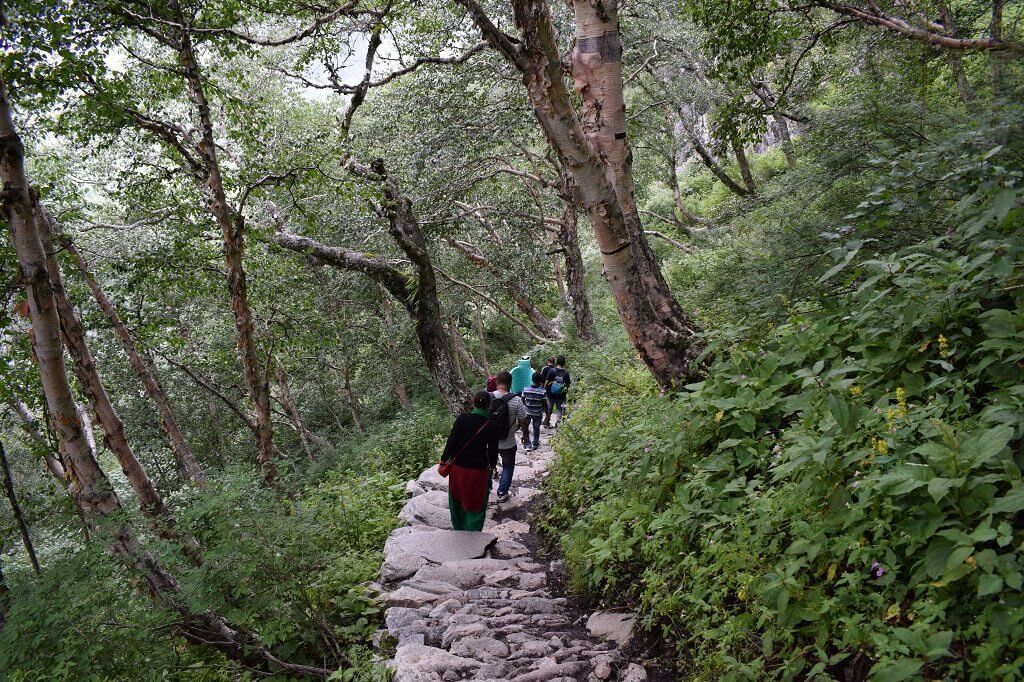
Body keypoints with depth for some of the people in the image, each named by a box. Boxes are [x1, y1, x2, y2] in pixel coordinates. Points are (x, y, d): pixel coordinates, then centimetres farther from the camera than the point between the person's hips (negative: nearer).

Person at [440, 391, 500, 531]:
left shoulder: (462, 418, -11)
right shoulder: (492, 426, -12)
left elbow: (451, 442, -11)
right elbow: (493, 451, -6)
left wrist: (444, 459, 3)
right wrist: (492, 465, 14)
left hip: (458, 467, 2)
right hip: (478, 471, -2)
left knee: (457, 499, 22)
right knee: (475, 504, 14)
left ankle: (458, 530, 38)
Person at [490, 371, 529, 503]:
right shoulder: (516, 400, -20)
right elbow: (523, 421, -11)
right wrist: (525, 435, 9)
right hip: (508, 443, -2)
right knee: (508, 467, 21)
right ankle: (502, 493, 26)